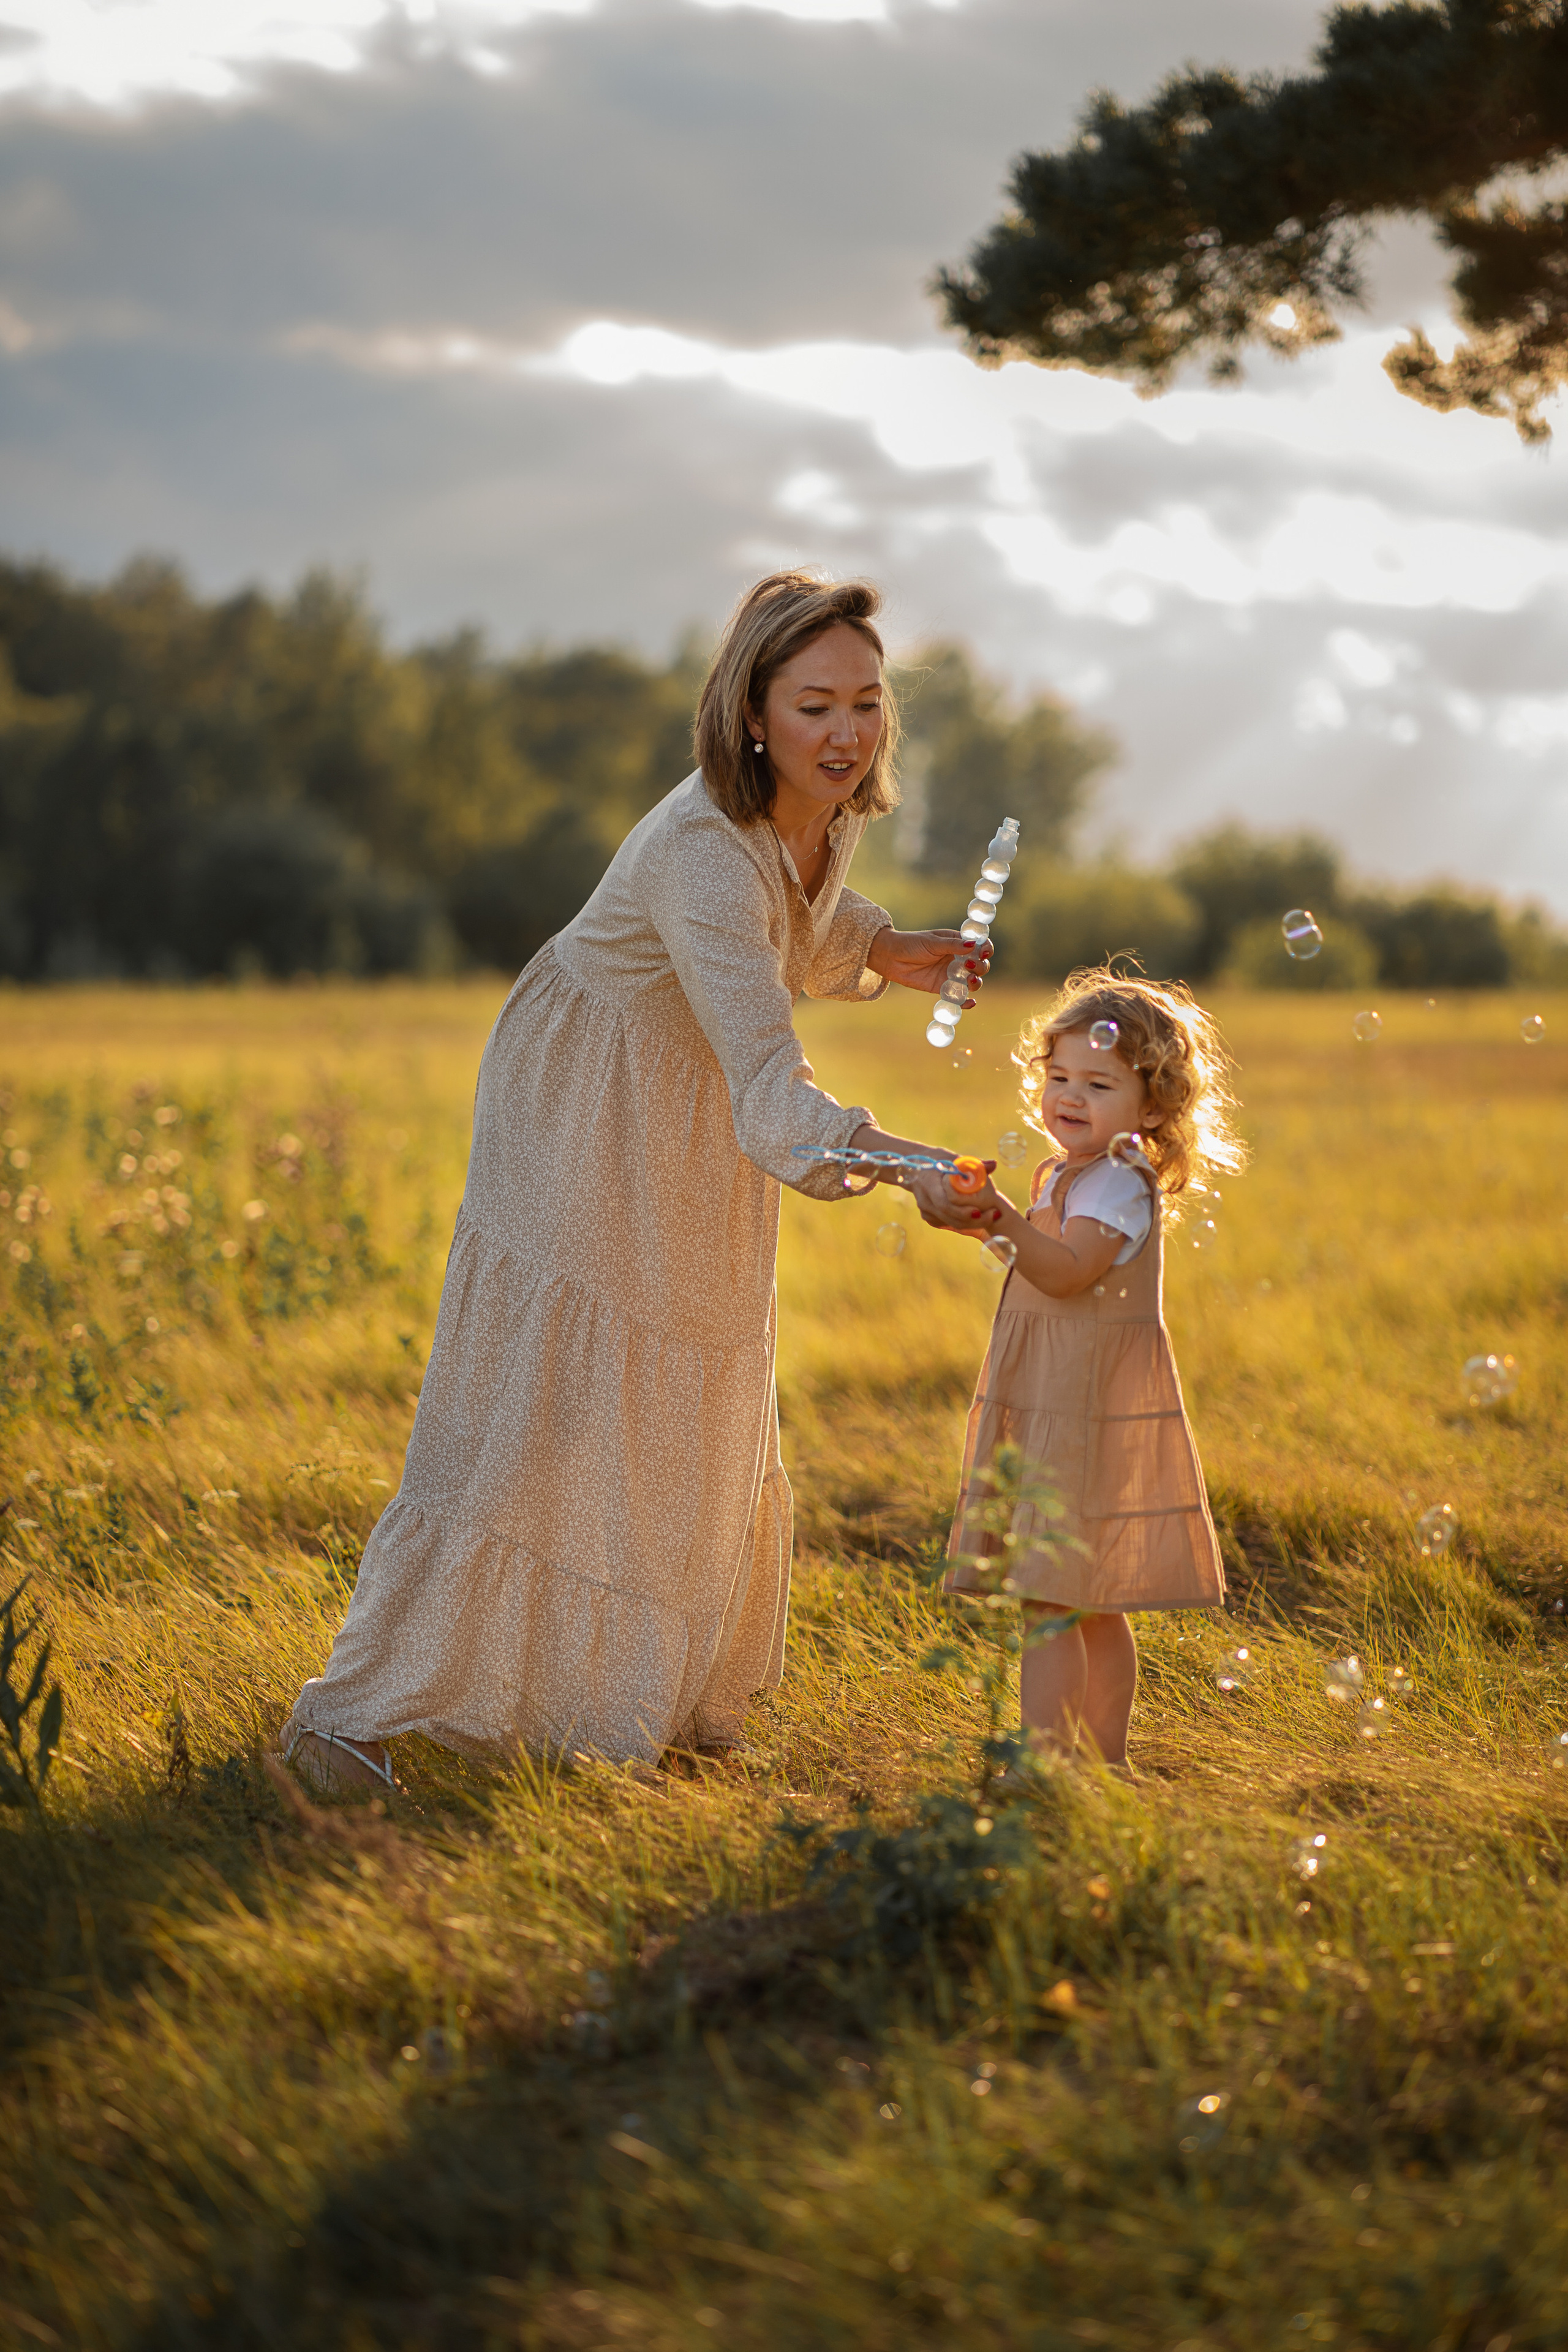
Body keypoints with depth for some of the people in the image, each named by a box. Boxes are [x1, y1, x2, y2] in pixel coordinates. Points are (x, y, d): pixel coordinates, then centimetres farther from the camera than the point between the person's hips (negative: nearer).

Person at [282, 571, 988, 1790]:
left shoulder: (829, 805, -9)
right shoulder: (704, 855, -36)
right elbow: (769, 1084, -46)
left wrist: (884, 948, -4)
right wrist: (895, 1161, -62)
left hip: (694, 1137, 8)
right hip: (586, 1114, -8)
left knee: (689, 1411, 15)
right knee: (534, 1407, -11)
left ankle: (655, 1692, 32)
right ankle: (355, 1708, -3)